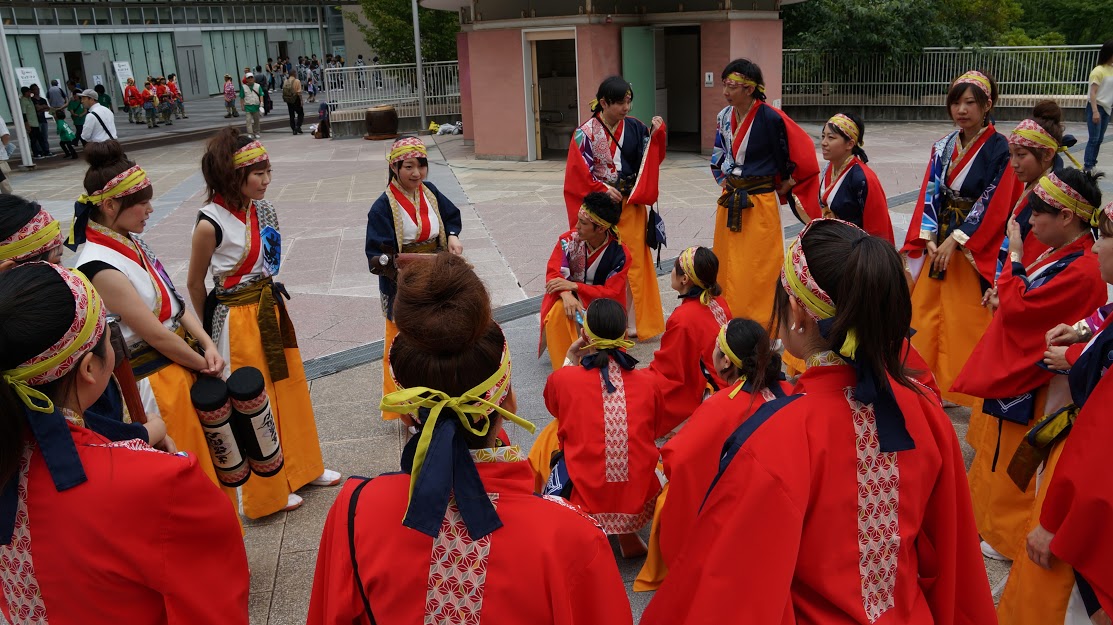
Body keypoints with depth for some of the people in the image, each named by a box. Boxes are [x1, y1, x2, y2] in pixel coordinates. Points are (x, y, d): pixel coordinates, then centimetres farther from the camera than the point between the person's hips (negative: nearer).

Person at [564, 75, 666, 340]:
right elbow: (578, 173, -9)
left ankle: (634, 321, 17)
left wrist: (657, 134, -11)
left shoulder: (635, 127, 2)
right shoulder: (586, 133, -9)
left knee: (634, 262, 6)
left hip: (632, 206, 4)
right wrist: (603, 190, -16)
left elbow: (652, 161, 3)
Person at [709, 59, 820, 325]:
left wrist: (784, 187, -1)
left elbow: (803, 155, -10)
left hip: (759, 205, -6)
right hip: (728, 203, 6)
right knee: (727, 270, 13)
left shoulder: (771, 118, -17)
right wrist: (724, 181, 13)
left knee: (757, 272, -1)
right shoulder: (724, 116, 3)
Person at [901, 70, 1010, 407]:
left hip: (975, 246, -6)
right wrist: (929, 240, -7)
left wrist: (955, 241, -17)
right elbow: (929, 193, 4)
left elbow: (992, 205, -14)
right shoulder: (944, 146, 7)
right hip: (939, 241, 6)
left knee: (964, 320, -2)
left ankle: (962, 389, 13)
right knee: (927, 311, 9)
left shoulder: (999, 148, -10)